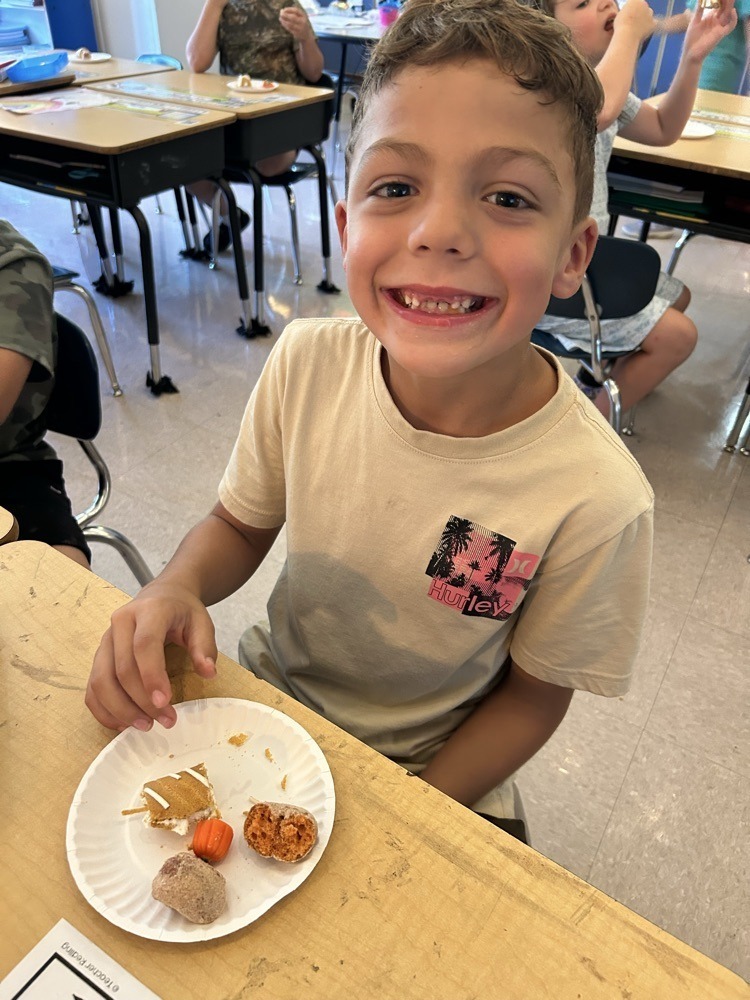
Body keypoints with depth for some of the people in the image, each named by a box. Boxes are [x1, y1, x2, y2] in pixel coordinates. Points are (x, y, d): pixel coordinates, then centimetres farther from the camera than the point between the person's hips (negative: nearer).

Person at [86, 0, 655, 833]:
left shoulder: (593, 498, -28)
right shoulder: (305, 363, -20)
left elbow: (533, 695, -11)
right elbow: (240, 523, -3)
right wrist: (175, 591, -23)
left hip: (429, 773, -1)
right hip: (272, 693, 2)